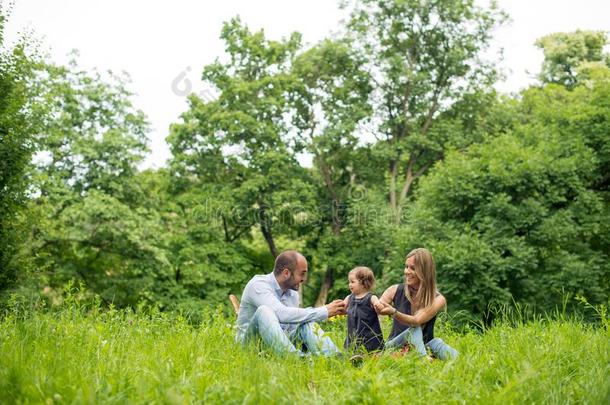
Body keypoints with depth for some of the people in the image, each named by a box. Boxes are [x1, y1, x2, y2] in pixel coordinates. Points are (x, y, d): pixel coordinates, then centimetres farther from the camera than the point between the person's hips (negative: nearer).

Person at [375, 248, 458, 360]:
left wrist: (393, 312, -43)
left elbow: (416, 321, -24)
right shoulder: (395, 290, -3)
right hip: (395, 346, 0)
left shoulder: (437, 300, -9)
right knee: (414, 330, -30)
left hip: (422, 346, 0)